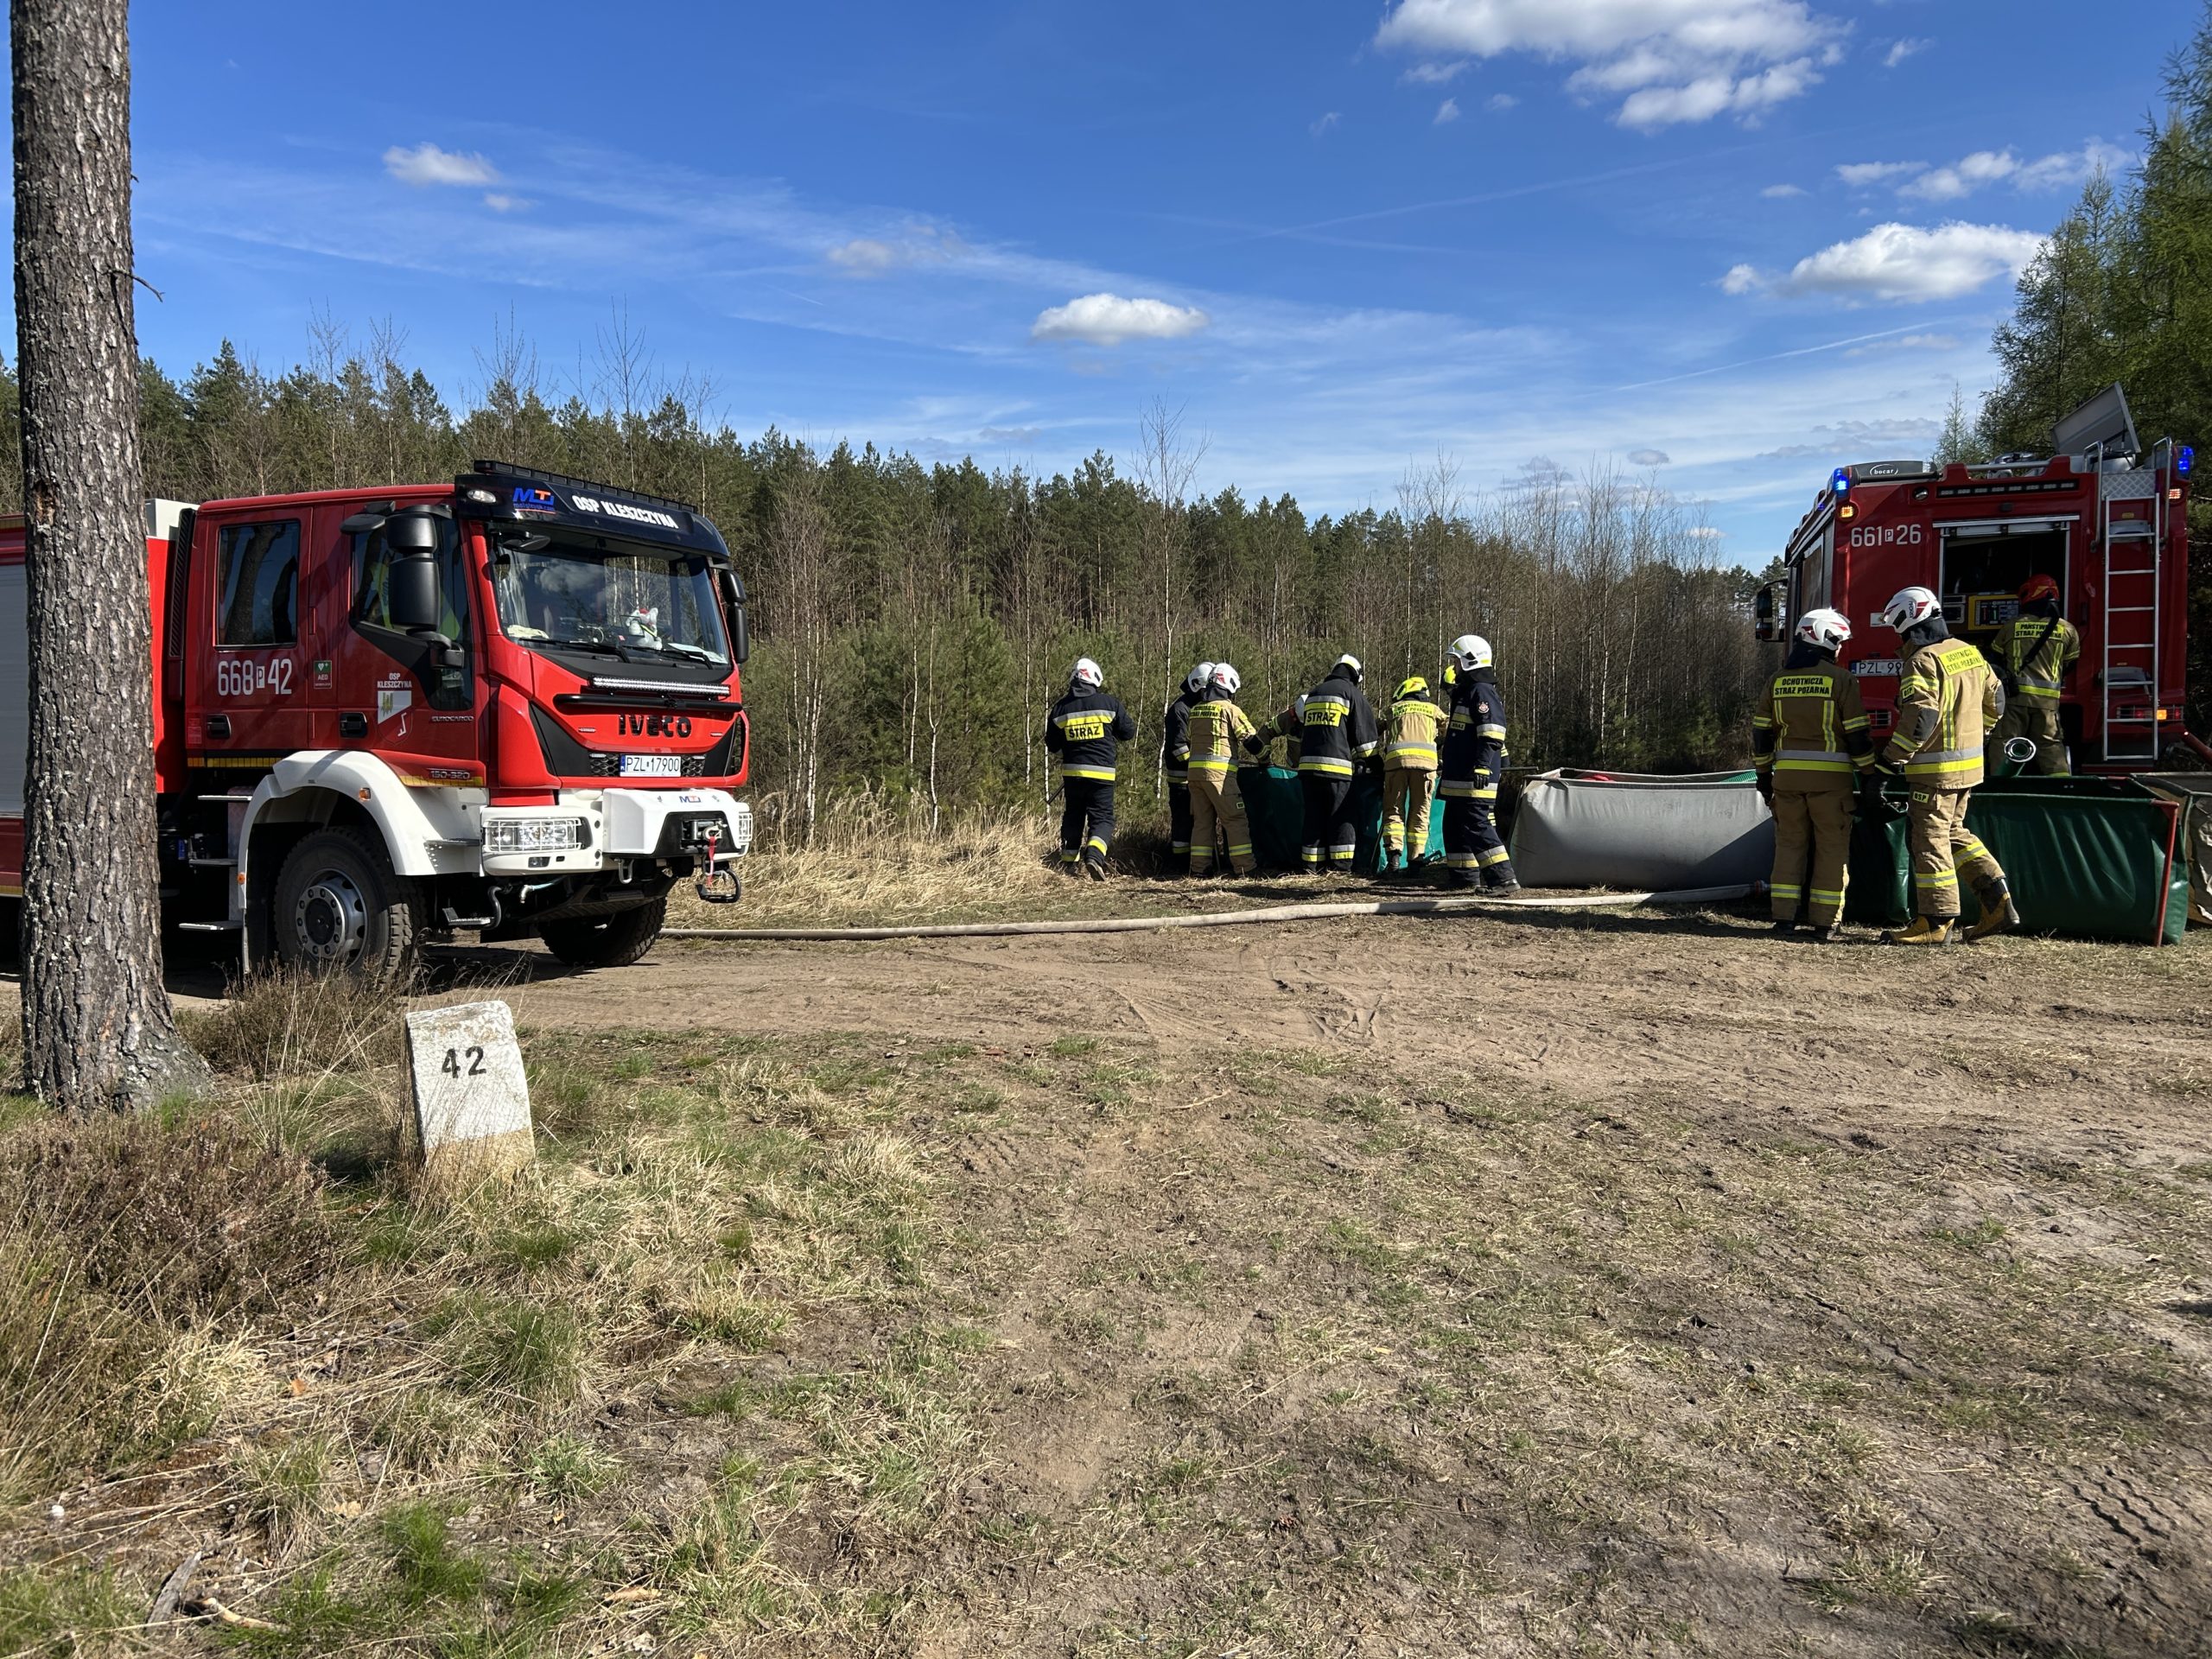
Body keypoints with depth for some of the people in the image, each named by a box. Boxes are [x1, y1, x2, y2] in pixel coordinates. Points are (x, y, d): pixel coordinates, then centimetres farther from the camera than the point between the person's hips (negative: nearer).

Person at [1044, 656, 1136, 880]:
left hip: (1071, 772, 3)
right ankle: (1094, 854, -23)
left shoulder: (1060, 708, 3)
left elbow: (1052, 746, 9)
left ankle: (1069, 861, 22)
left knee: (1073, 816, 18)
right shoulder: (1109, 702, -5)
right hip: (1101, 772, -3)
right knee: (1102, 817, 1)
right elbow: (1128, 732, 2)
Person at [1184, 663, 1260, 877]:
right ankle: (1245, 867, -6)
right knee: (1235, 820, -3)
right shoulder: (1229, 709, -3)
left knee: (1202, 820, 11)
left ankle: (1199, 867, 10)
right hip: (1219, 772, -6)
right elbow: (1251, 739, -2)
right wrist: (1265, 758, 13)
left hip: (1194, 771, 7)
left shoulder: (1195, 710, 16)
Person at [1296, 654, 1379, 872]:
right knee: (1341, 818, -1)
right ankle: (1342, 867, -3)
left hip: (1308, 764, 5)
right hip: (1336, 765, -5)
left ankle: (1312, 865, 7)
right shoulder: (1352, 693, 3)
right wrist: (1373, 762, 12)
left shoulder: (1314, 693, 21)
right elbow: (1364, 734, 2)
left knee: (1314, 817, 8)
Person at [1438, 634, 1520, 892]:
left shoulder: (1482, 692, -12)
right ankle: (1464, 877, 24)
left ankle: (1504, 880, -16)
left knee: (1477, 828, -14)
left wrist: (1482, 767, -28)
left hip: (1476, 782, -11)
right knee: (1454, 826, 16)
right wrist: (1447, 766, 32)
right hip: (1459, 780, 11)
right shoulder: (1465, 692, 21)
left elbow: (1491, 737, -21)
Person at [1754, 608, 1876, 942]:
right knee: (1832, 848, 3)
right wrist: (1869, 774, 2)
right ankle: (1825, 922, 2)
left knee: (1789, 844, 12)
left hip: (1788, 775, 4)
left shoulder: (1778, 681, 7)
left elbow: (1761, 732, 9)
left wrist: (1764, 774, 18)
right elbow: (1857, 735, -8)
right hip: (1831, 776, -4)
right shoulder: (1841, 680, -6)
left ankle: (1784, 917, 10)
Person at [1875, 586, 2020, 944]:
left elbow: (1919, 719, -24)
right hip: (1970, 765, 9)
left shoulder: (1923, 661, -16)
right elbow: (1994, 702, 19)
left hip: (1936, 769, -9)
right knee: (1954, 833, 20)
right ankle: (1998, 902, 16)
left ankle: (1936, 922, 2)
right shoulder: (1969, 652, 11)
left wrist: (1888, 763, -21)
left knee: (1930, 840, -2)